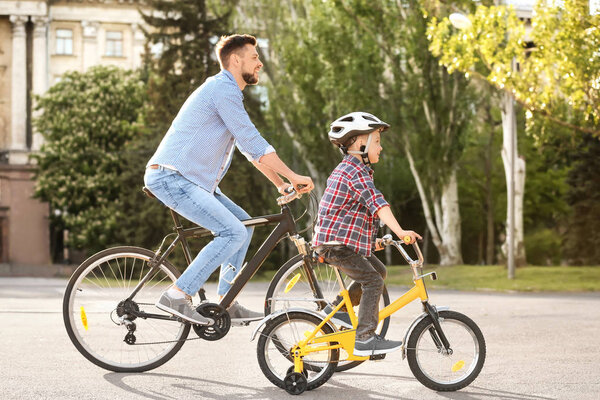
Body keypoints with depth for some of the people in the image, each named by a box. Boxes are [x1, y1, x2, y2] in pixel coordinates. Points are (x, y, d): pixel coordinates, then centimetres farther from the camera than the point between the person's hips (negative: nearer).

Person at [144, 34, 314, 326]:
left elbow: (250, 148, 26)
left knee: (243, 224, 11)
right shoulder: (222, 89, -13)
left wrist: (281, 184, 20)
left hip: (190, 180, 11)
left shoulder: (228, 91, 21)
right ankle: (177, 296, -16)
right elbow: (254, 144, -16)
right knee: (233, 233, -18)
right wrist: (293, 177, -10)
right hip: (171, 177, -11)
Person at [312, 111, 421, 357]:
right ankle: (365, 338, -12)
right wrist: (399, 232, -36)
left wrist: (371, 239, 31)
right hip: (337, 242, -10)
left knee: (378, 270, 15)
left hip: (345, 240, 10)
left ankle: (338, 308, 18)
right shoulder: (356, 170, -14)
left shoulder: (346, 168, 20)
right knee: (373, 281, -12)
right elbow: (376, 203, -28)